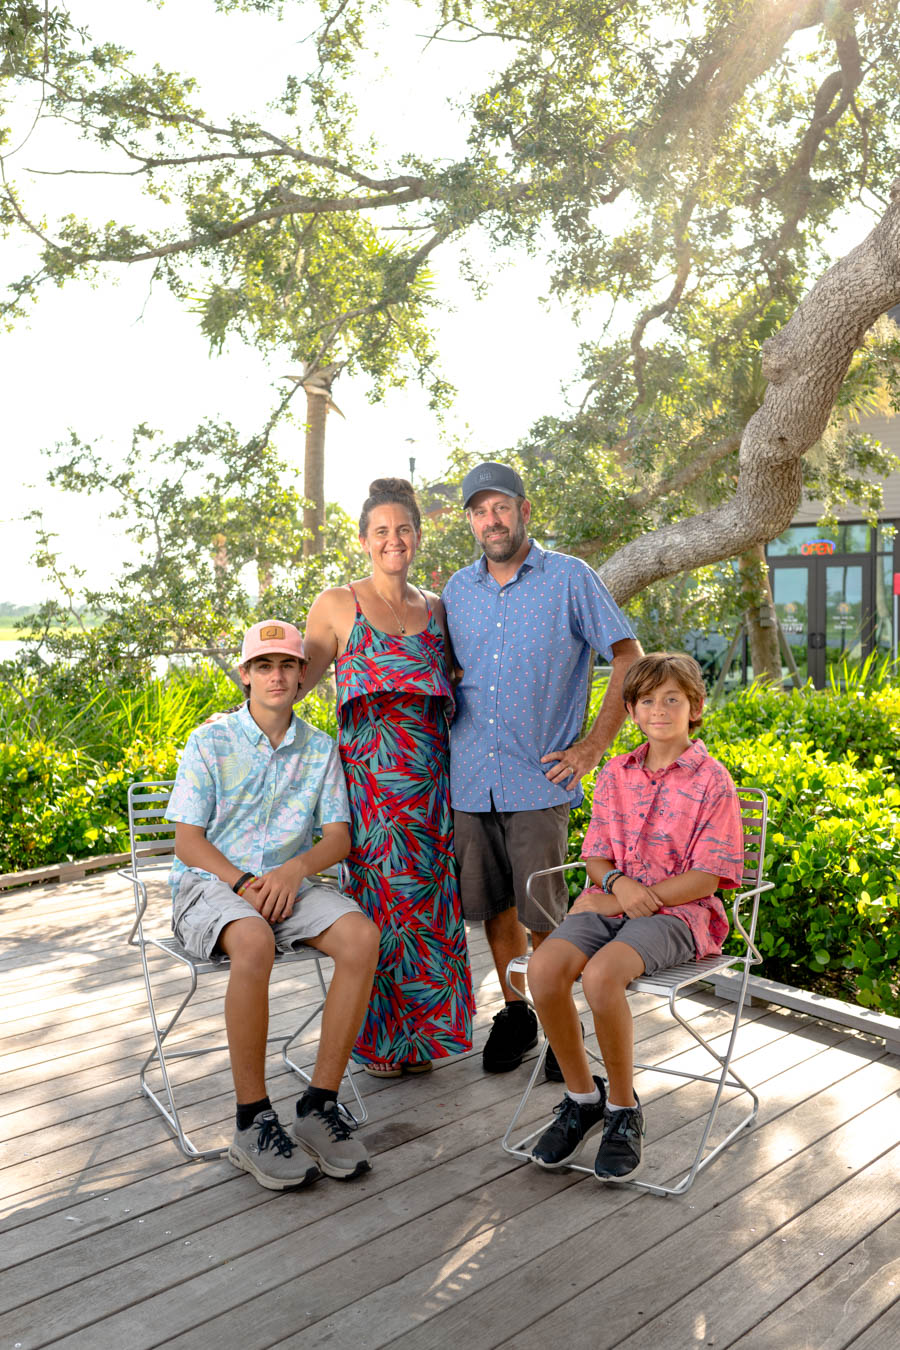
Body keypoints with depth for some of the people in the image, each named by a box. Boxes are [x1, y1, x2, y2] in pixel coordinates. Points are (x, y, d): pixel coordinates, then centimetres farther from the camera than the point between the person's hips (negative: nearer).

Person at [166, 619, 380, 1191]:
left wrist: (294, 869, -17)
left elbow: (339, 837, 4)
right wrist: (244, 884, -19)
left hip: (290, 882, 3)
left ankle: (320, 1104, -16)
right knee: (254, 942, -38)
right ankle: (253, 1121, -23)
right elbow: (189, 841, -3)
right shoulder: (211, 741, 0)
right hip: (212, 882, -3)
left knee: (362, 936, -26)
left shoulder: (320, 748, 9)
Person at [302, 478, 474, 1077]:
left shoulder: (436, 608, 13)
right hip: (369, 775, -3)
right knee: (379, 898, 1)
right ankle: (378, 1038, 17)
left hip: (431, 779, 3)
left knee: (428, 898, 6)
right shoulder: (338, 605, 3)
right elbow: (302, 674, 5)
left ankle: (421, 1031, 22)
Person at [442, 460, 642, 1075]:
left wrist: (594, 745, -6)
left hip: (538, 781, -4)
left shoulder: (571, 579, -2)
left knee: (543, 915, -1)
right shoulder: (457, 591, 12)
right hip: (470, 780, 4)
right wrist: (441, 743, 13)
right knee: (494, 906, 12)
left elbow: (630, 659, -1)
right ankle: (515, 1014, 29)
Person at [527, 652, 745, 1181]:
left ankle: (624, 1110, -7)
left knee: (600, 974, -34)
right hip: (613, 904, 5)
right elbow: (596, 855, 14)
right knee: (544, 968, -25)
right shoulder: (616, 774, 14)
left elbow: (705, 878, -8)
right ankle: (583, 1099, 0)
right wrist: (616, 882, -10)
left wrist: (632, 897, -13)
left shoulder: (712, 781, -2)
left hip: (677, 914, -5)